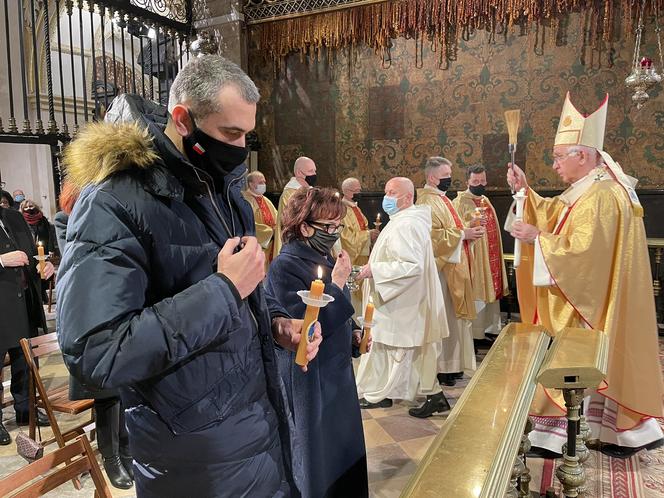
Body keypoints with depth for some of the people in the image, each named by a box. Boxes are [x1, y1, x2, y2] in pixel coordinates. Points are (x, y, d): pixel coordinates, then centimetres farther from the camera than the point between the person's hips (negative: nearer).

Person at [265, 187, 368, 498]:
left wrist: (353, 332, 1)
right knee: (317, 451, 9)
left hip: (336, 369, 8)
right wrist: (337, 283, -24)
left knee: (344, 445, 21)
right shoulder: (285, 266, -21)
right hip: (309, 377, -8)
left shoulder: (325, 259, 4)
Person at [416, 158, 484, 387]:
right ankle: (442, 368, 6)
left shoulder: (441, 199, 17)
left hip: (453, 266, 10)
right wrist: (463, 233, -18)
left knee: (452, 315, 14)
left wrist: (469, 229, 6)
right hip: (442, 267, -10)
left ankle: (452, 364, 24)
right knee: (444, 316, -4)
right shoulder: (428, 202, -15)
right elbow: (434, 235, -25)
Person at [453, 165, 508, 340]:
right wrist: (471, 225, -37)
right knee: (475, 295, -5)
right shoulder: (460, 202, -10)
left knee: (490, 291, 13)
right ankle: (474, 334, 4)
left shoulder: (486, 200, 15)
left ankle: (489, 328, 24)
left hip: (491, 258, 8)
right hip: (473, 260, -8)